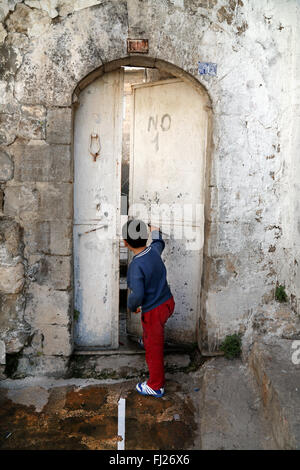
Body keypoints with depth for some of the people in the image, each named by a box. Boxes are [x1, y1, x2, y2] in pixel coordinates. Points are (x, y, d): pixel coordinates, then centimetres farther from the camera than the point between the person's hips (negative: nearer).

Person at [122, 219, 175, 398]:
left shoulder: (136, 266, -29)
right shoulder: (154, 250, -6)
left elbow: (137, 295, -33)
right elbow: (160, 244, 19)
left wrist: (132, 306, -12)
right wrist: (156, 233, 39)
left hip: (154, 311, -7)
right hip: (168, 302, 7)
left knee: (154, 349, 11)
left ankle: (156, 386, 29)